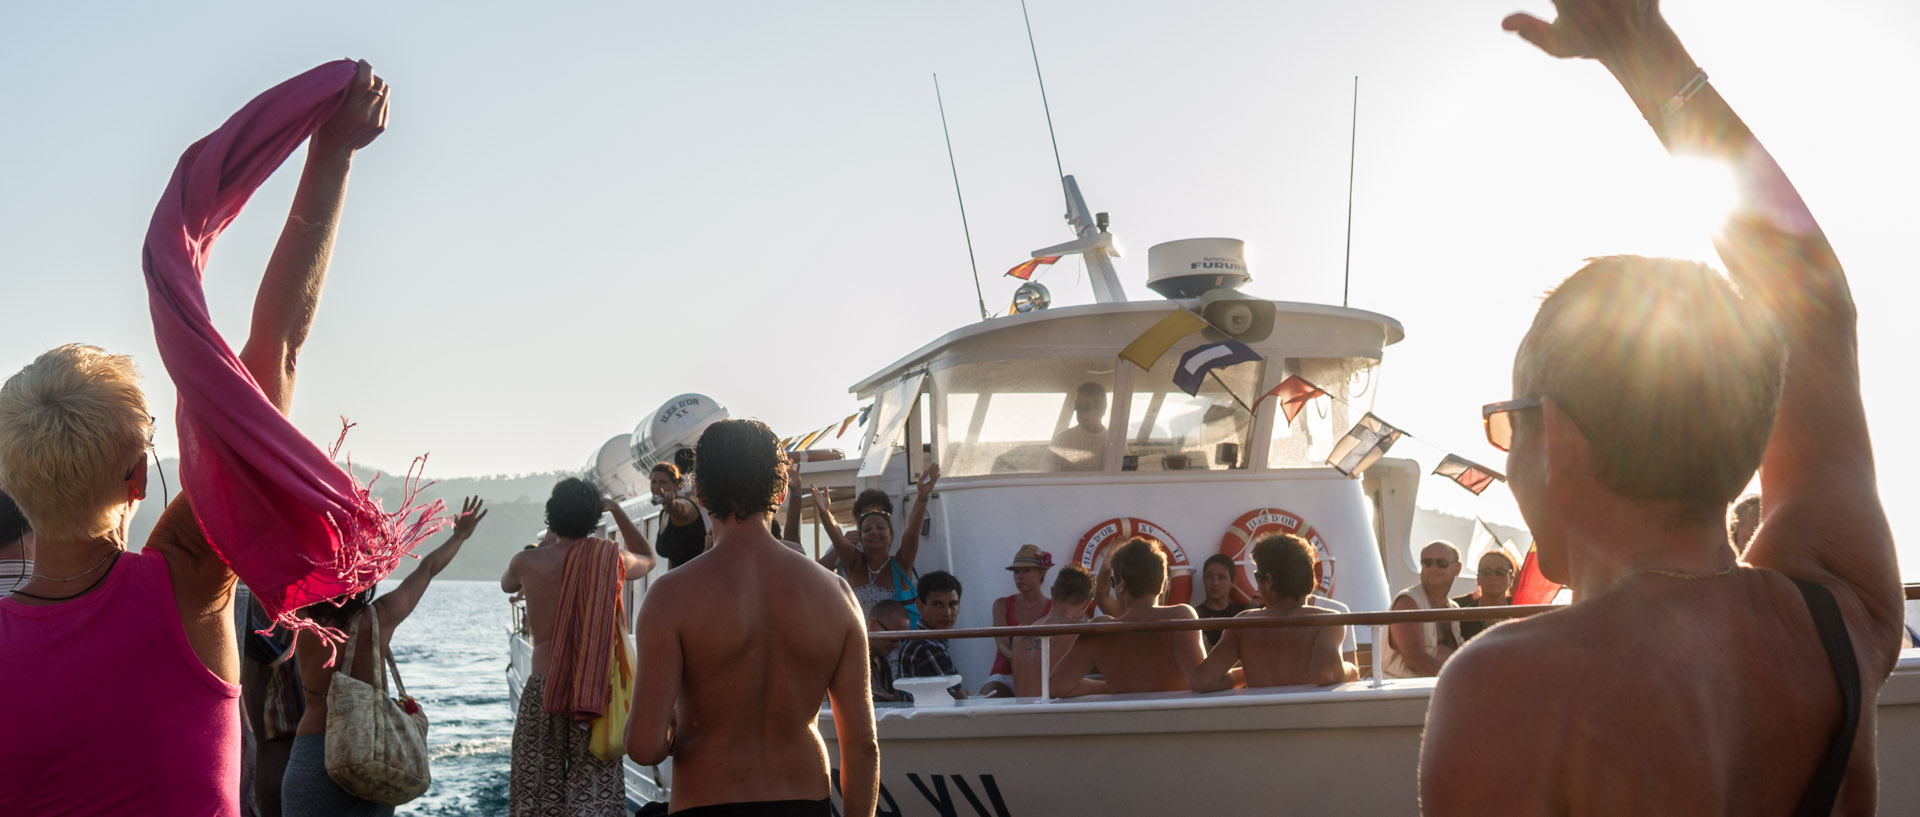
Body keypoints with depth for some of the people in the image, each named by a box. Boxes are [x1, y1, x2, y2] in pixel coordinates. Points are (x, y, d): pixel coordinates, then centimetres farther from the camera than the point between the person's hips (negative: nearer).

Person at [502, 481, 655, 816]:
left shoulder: (528, 562, -3)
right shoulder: (612, 560, -2)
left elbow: (507, 584, 24)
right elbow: (648, 559, 24)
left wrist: (547, 542, 31)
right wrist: (616, 509, 22)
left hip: (542, 690, 0)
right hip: (597, 693, 0)